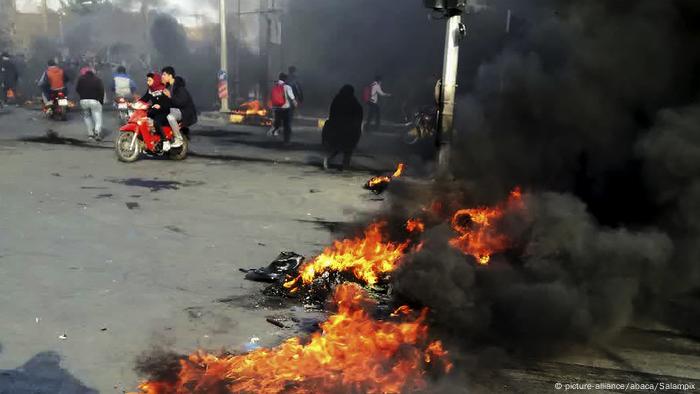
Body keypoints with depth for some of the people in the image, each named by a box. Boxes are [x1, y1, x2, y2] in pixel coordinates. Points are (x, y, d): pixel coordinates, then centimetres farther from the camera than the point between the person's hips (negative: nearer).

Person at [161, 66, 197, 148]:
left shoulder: (179, 86, -18)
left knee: (170, 117, -35)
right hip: (175, 109, 10)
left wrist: (170, 96, -34)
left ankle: (179, 139, -20)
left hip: (185, 110, -10)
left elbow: (183, 101, -26)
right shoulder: (168, 86, 8)